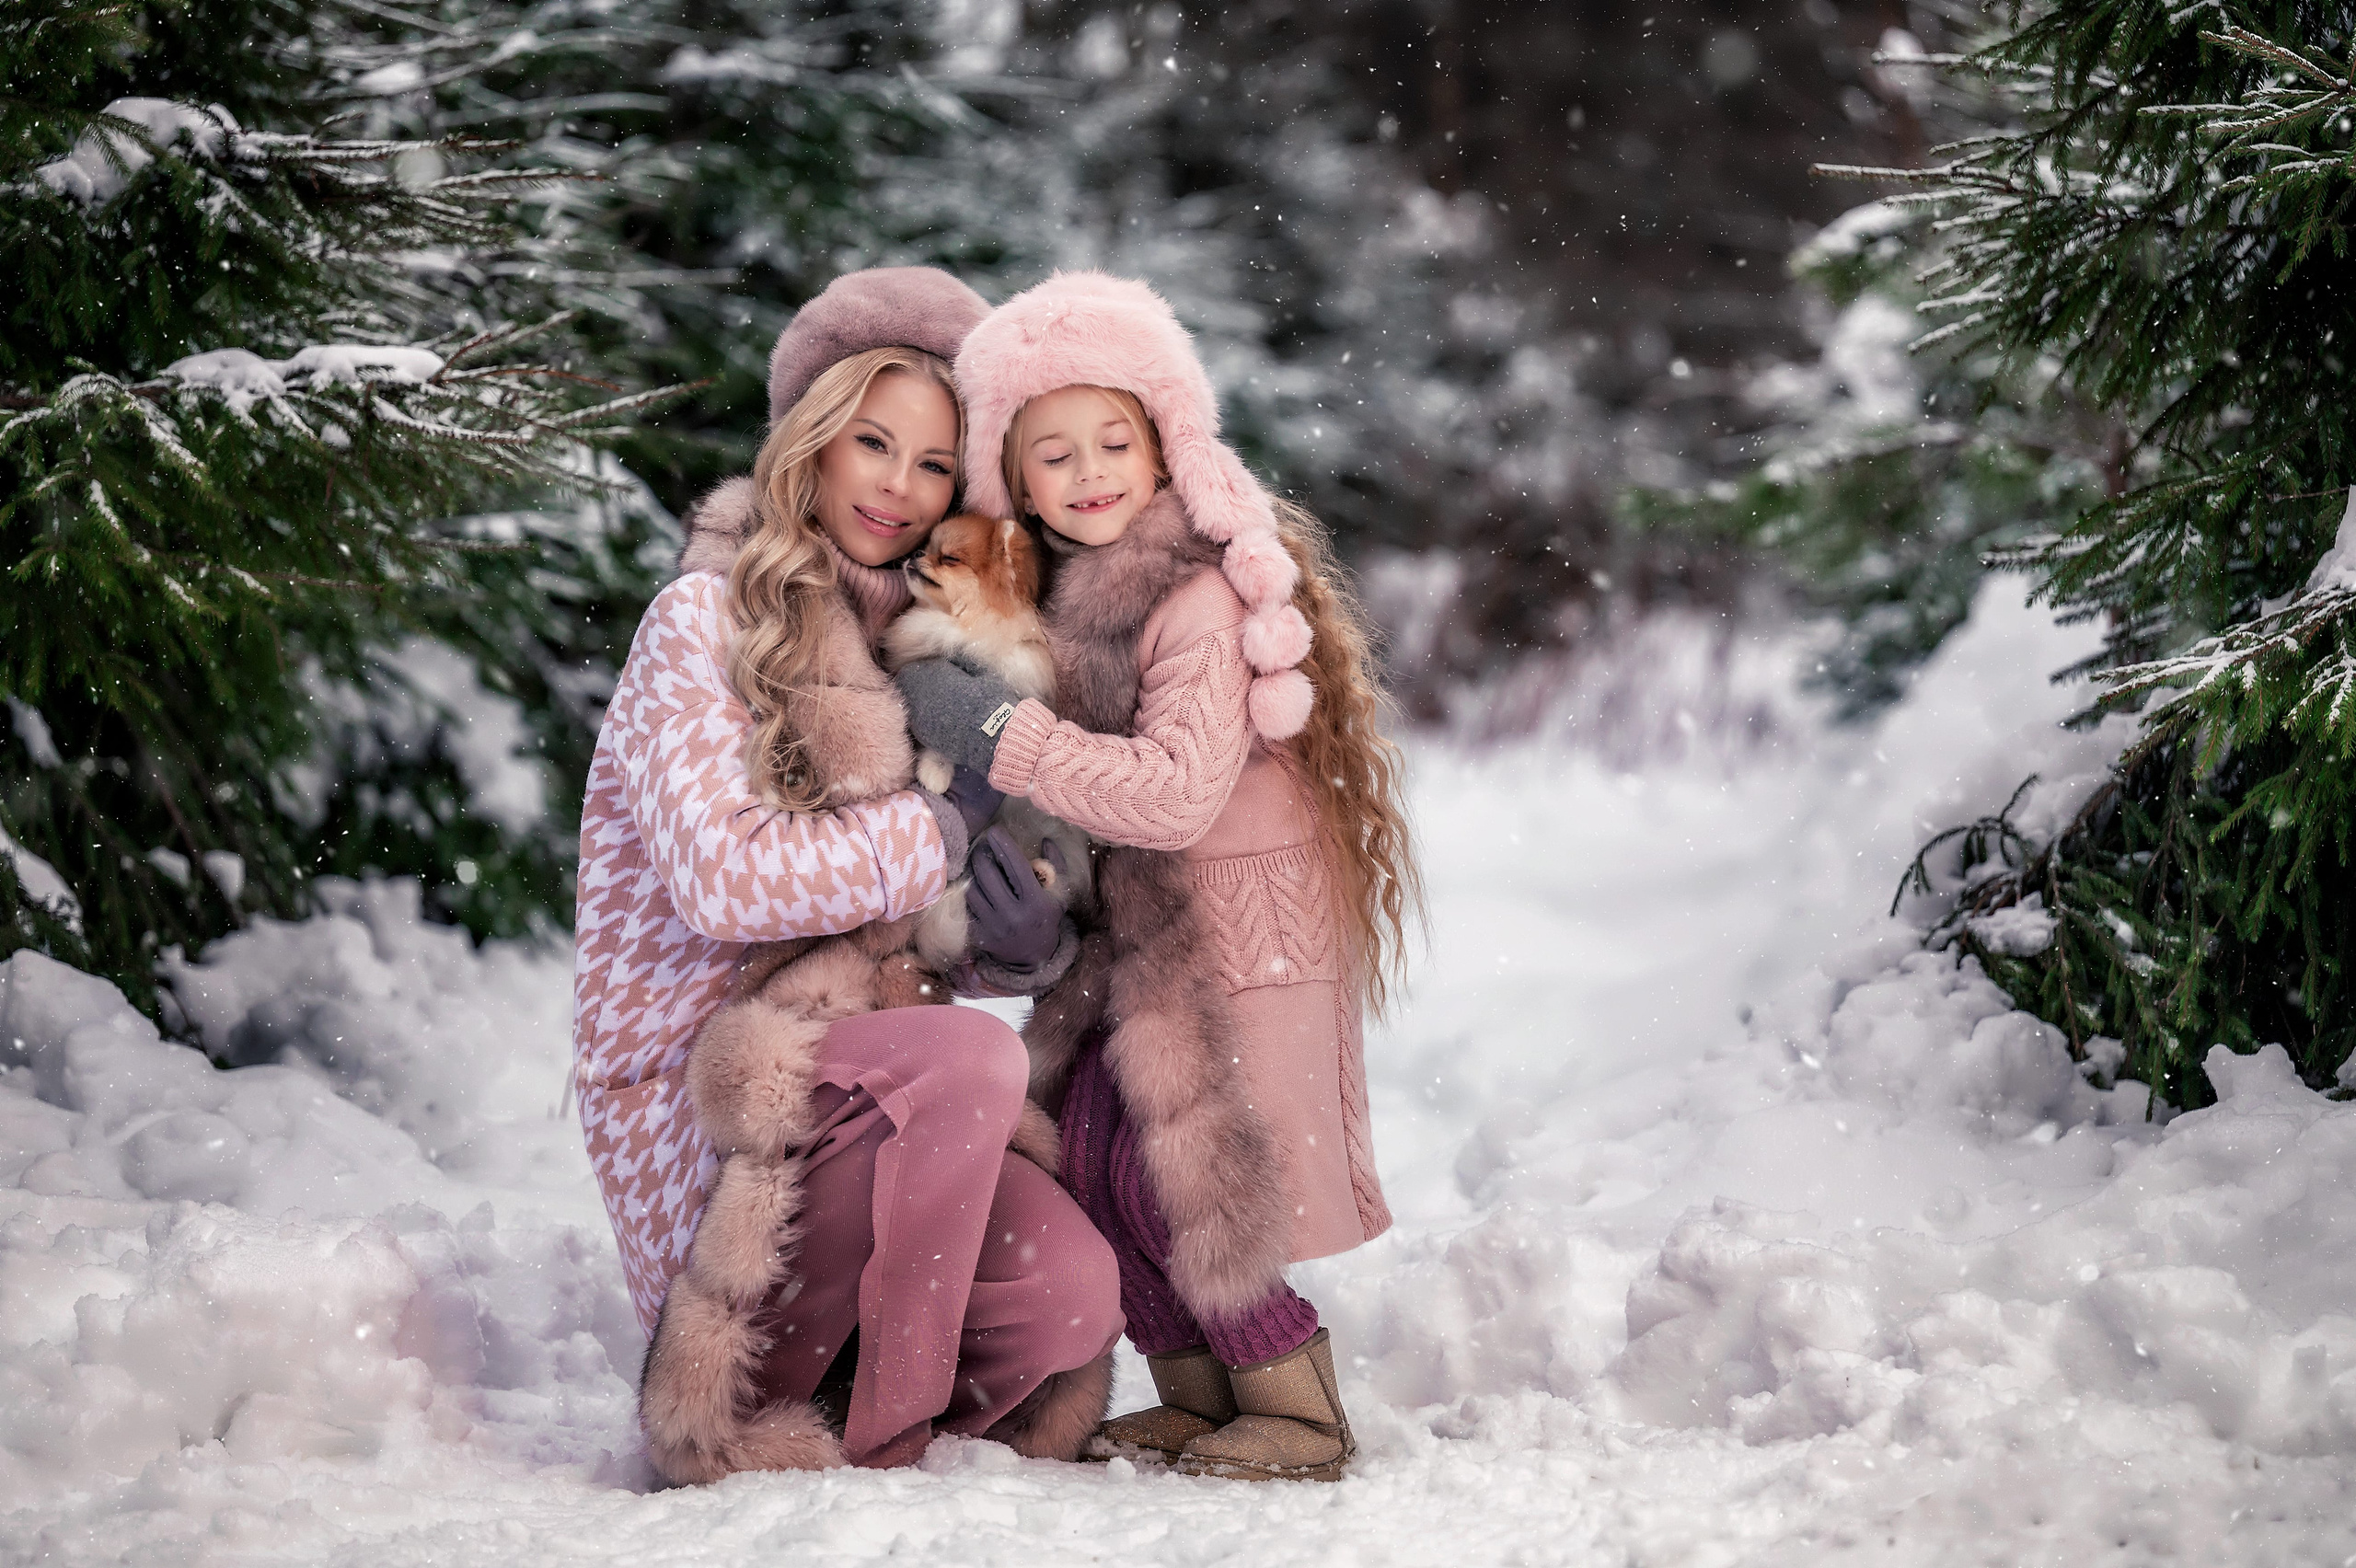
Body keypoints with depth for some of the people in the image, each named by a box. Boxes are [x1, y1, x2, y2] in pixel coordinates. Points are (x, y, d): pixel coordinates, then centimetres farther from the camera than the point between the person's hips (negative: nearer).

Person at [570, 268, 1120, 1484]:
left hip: (844, 1085, 6)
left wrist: (1014, 934, -8)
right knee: (968, 1059, -35)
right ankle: (875, 1439, -17)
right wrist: (948, 832, -13)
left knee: (1070, 1295, -21)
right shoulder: (705, 620, -7)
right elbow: (722, 875, -21)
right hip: (686, 1086, -6)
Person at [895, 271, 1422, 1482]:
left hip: (1235, 925, -9)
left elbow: (1176, 790, -28)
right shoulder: (1073, 586, 9)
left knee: (1166, 1173, -10)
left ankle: (1299, 1414, 5)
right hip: (1143, 926, 9)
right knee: (1081, 1145, 4)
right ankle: (1198, 1395, 17)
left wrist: (1002, 734, -27)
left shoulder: (1203, 596, -19)